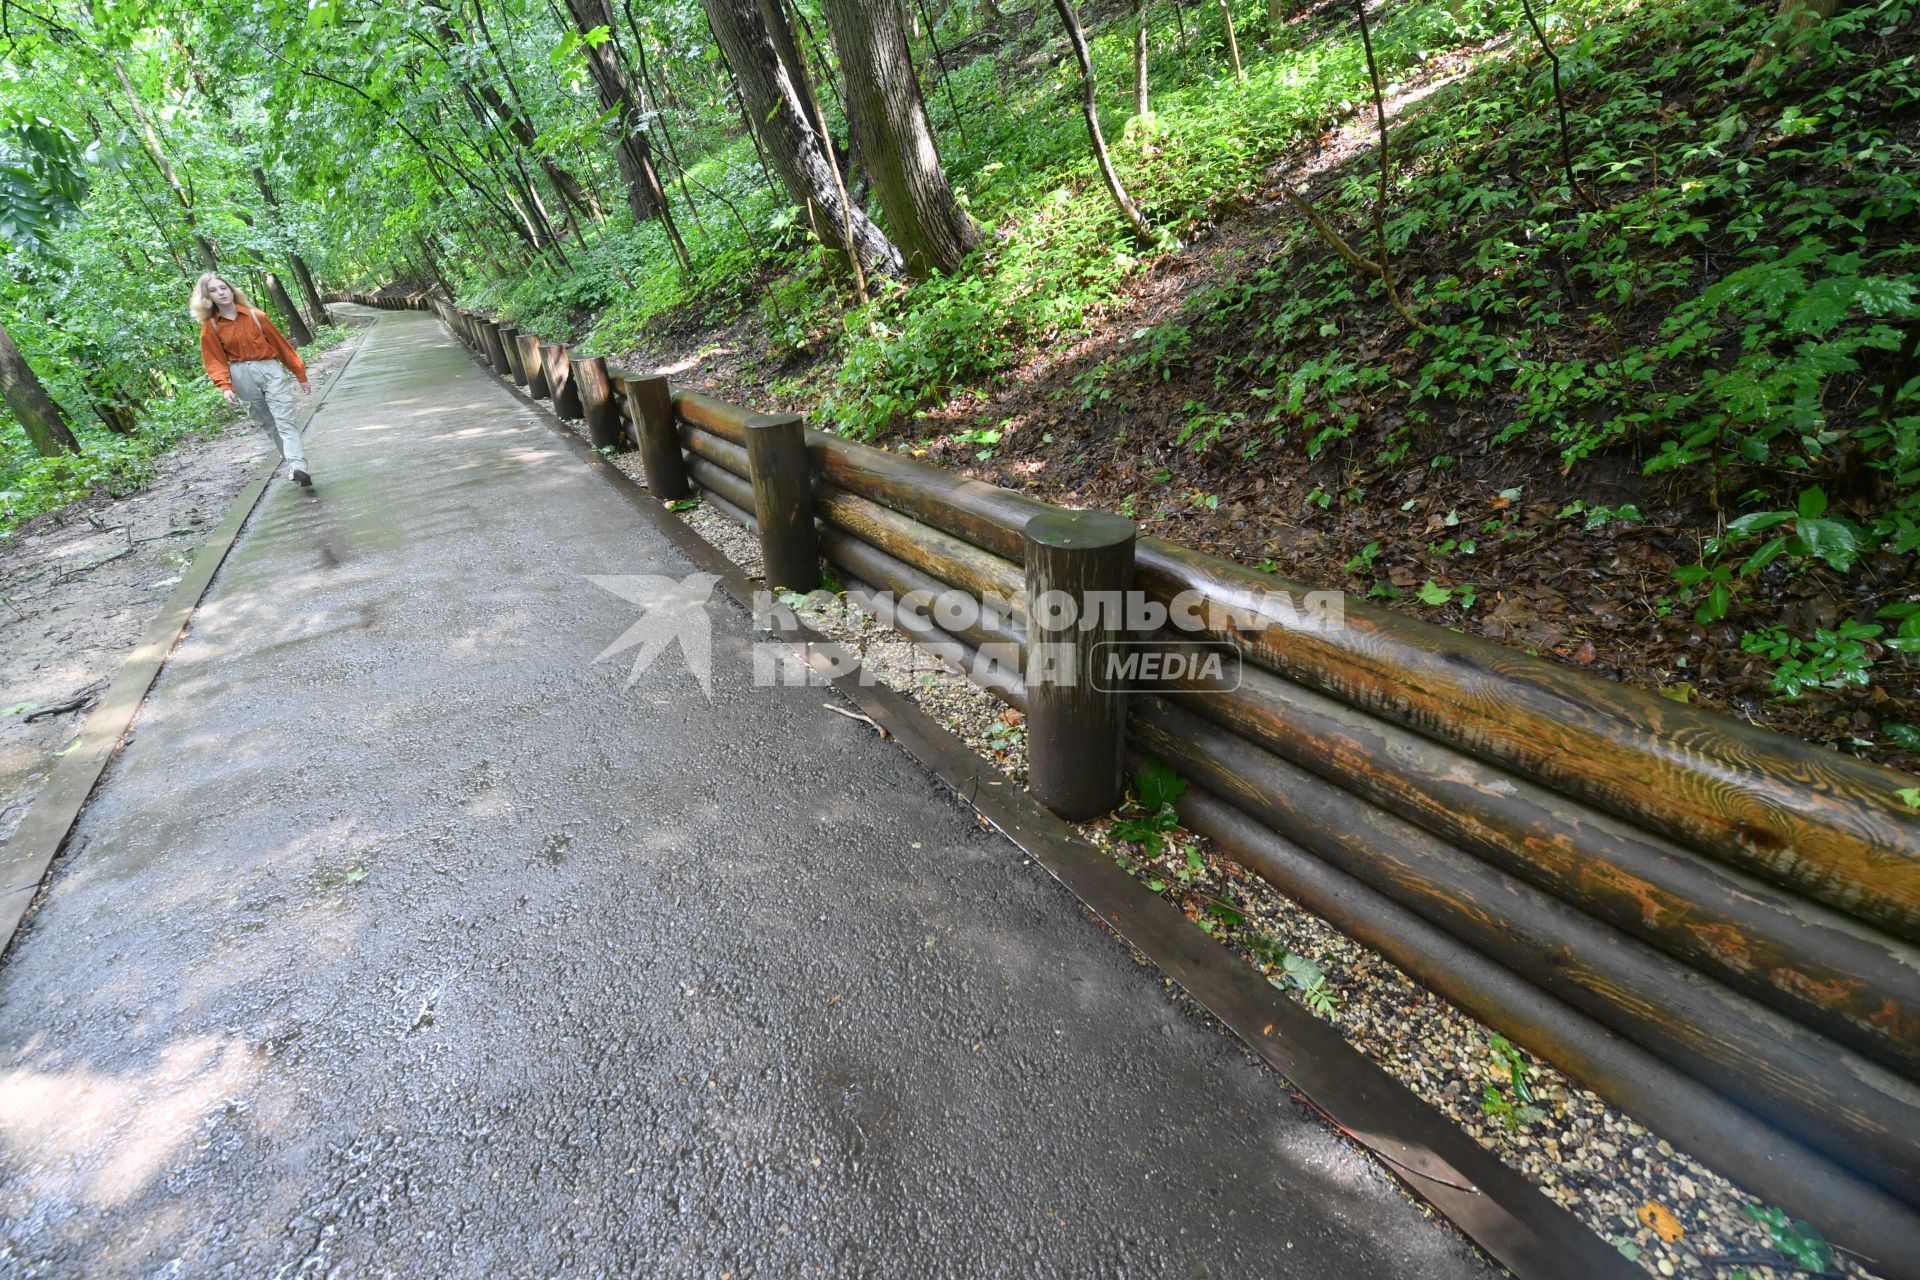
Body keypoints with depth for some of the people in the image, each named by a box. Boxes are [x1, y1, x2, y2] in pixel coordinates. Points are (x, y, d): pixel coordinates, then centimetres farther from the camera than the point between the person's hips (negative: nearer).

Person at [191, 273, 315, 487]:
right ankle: (295, 467, 5)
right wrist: (225, 386, -15)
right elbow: (215, 361, 2)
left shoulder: (257, 316, 4)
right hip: (242, 378, 2)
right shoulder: (210, 328, 6)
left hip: (271, 370, -2)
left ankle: (299, 467, -27)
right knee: (268, 426, 4)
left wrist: (301, 375, 11)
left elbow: (281, 344, 10)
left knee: (284, 421, -13)